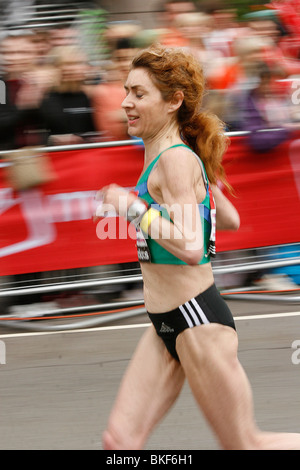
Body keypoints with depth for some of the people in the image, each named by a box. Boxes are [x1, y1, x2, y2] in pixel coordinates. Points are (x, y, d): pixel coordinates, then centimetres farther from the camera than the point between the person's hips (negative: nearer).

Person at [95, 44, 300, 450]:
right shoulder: (168, 156, 11)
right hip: (166, 325, 10)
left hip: (197, 322, -9)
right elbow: (230, 220, 22)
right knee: (120, 440, 2)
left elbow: (191, 248, -27)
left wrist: (132, 207, -20)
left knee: (246, 445, 3)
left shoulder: (176, 159, -17)